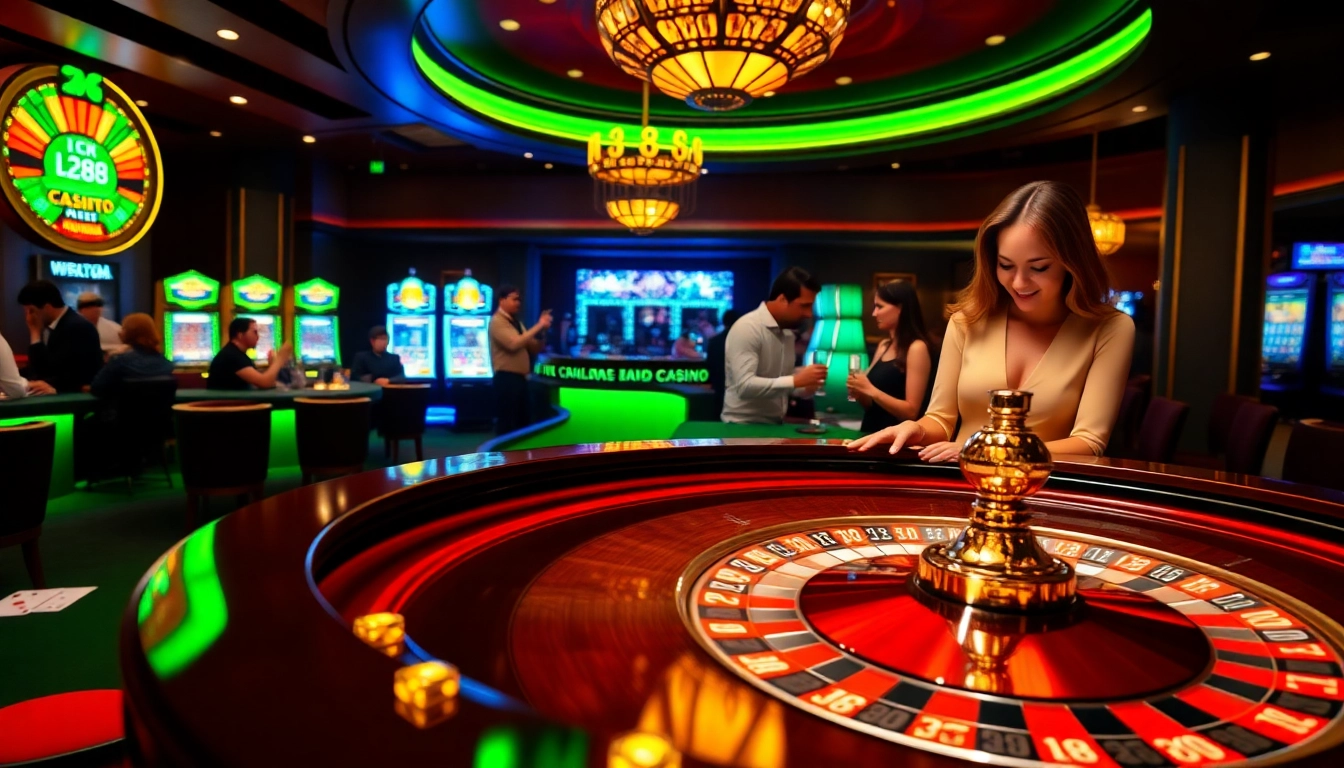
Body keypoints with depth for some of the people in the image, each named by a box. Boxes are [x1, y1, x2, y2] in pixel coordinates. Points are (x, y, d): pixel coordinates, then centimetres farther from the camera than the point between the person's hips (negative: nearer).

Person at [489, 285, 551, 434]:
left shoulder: (516, 322, 17)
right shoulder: (497, 321, -10)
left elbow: (534, 349, 17)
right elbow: (514, 344, -25)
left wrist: (543, 331, 0)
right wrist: (538, 326, -20)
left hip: (520, 378, 9)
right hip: (507, 379, -9)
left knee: (524, 423, 13)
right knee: (508, 426, -5)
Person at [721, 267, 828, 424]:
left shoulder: (787, 332, 10)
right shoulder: (747, 329, -16)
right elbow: (745, 386, -25)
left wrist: (805, 386, -1)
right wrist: (796, 381, -26)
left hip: (776, 424, 8)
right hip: (744, 426, -8)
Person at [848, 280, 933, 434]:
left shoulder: (916, 348, -10)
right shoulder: (883, 346, 11)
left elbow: (911, 412, -13)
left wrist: (870, 390, -16)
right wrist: (858, 392, -2)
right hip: (871, 431, 6)